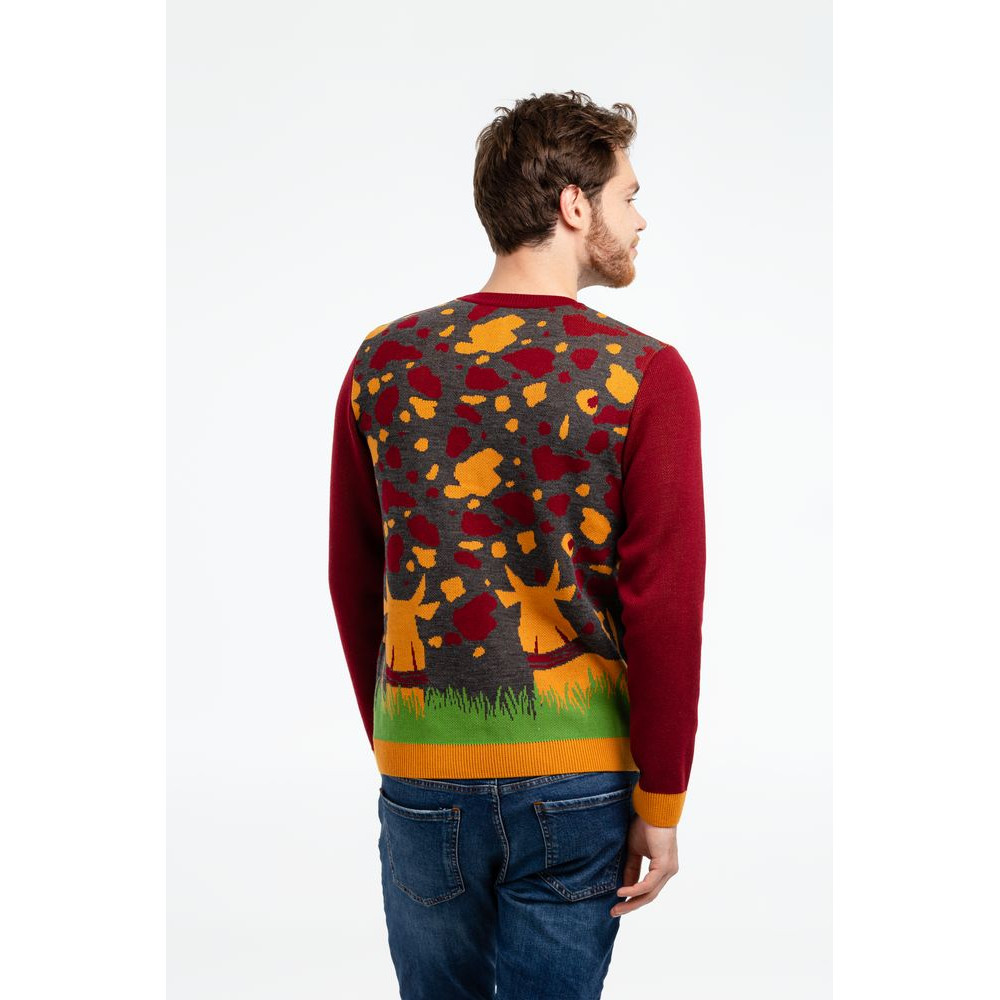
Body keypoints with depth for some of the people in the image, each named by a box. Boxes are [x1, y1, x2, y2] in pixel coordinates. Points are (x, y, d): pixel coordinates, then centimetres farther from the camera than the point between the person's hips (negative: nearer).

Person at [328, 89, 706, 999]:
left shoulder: (383, 362, 0)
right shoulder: (645, 375, -10)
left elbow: (352, 583, 6)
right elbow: (666, 608, -12)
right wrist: (661, 802, -3)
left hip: (422, 770, 3)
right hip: (575, 782, -2)